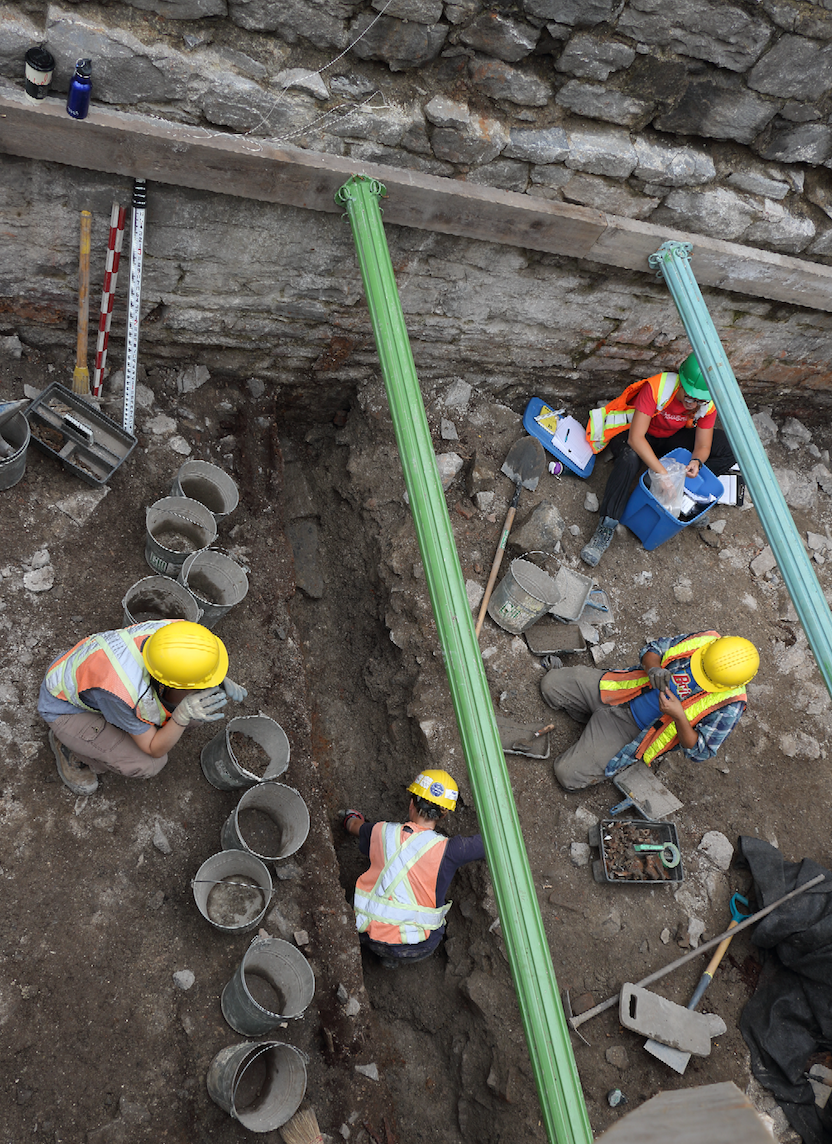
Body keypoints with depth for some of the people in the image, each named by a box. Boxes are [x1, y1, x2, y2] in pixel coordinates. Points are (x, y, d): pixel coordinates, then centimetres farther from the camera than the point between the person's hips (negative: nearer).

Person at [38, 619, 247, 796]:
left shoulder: (174, 631, -29)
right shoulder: (125, 694, -44)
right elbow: (154, 750, -26)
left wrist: (219, 682, -28)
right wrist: (184, 714, -46)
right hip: (67, 706, -6)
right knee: (148, 763, -21)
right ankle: (72, 748, 7)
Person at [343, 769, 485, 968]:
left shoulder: (381, 832, -6)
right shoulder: (446, 850, -19)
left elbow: (354, 826, 18)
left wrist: (352, 818, 43)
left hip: (368, 936, 3)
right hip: (415, 950, -3)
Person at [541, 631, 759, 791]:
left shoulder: (730, 705, -24)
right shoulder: (706, 640, -15)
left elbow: (699, 752, -18)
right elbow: (655, 648, -3)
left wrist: (679, 716, -36)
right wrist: (653, 669, -27)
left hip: (632, 730, -4)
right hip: (618, 691, 4)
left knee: (568, 775, -10)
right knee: (551, 684, 1)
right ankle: (596, 722, 20)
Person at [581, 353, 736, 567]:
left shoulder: (708, 403, -19)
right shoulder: (656, 388, -34)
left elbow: (703, 446, -14)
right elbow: (636, 438, -39)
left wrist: (696, 461, -38)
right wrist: (662, 473, -46)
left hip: (671, 439, 5)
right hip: (633, 432, -5)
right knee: (631, 456, -42)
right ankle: (606, 527, -39)